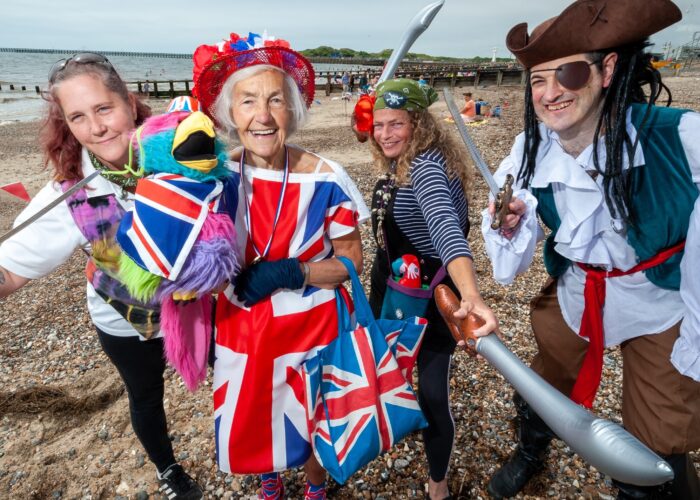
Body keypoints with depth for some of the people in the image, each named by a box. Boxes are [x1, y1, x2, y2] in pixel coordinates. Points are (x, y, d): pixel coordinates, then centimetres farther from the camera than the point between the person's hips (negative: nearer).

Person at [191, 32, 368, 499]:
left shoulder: (326, 180, -19)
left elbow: (351, 263, -10)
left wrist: (292, 272, -24)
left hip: (310, 328, -2)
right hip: (240, 328, 3)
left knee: (309, 424, 18)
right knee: (251, 420, 23)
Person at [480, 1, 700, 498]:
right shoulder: (530, 154, -17)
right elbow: (512, 264, -9)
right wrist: (508, 229, -31)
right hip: (574, 298, 3)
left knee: (657, 452, 6)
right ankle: (530, 455, 58)